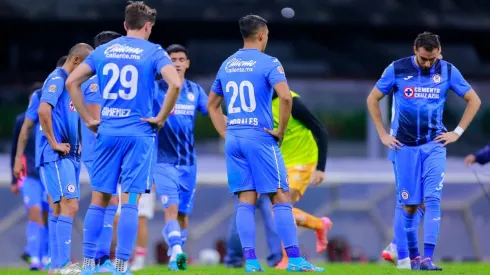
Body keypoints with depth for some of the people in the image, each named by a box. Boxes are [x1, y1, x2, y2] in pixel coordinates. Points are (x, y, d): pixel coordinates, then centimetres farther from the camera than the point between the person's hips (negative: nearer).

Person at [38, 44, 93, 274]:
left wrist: (75, 144, 16)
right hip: (57, 155, -10)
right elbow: (43, 110, -25)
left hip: (69, 154, 10)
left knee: (61, 208, 10)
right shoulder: (57, 79, -11)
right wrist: (54, 143, -19)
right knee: (69, 205, -14)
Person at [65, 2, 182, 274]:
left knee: (99, 199, 10)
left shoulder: (103, 51, 9)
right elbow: (175, 83, -18)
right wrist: (161, 118, -7)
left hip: (107, 132, 3)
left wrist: (88, 119, 10)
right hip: (139, 133, -3)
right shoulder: (153, 52, -3)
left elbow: (72, 81, 7)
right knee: (130, 202, -2)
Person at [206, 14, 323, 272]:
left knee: (245, 200, 5)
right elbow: (285, 97, -21)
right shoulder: (268, 63, -6)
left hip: (233, 138, 6)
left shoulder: (227, 65, 13)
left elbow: (212, 105, 21)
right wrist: (281, 130, -9)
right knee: (281, 198, -2)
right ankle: (294, 259, -5)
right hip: (260, 137, -6)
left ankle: (250, 260, -2)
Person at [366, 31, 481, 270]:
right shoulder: (396, 70, -5)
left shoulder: (448, 71, -2)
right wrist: (382, 134, 2)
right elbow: (373, 99, 6)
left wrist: (457, 132, 2)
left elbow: (474, 100, 8)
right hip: (404, 146, -1)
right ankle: (405, 257, 11)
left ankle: (427, 258, -15)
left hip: (434, 145, 1)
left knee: (432, 200, -12)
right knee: (408, 205, 0)